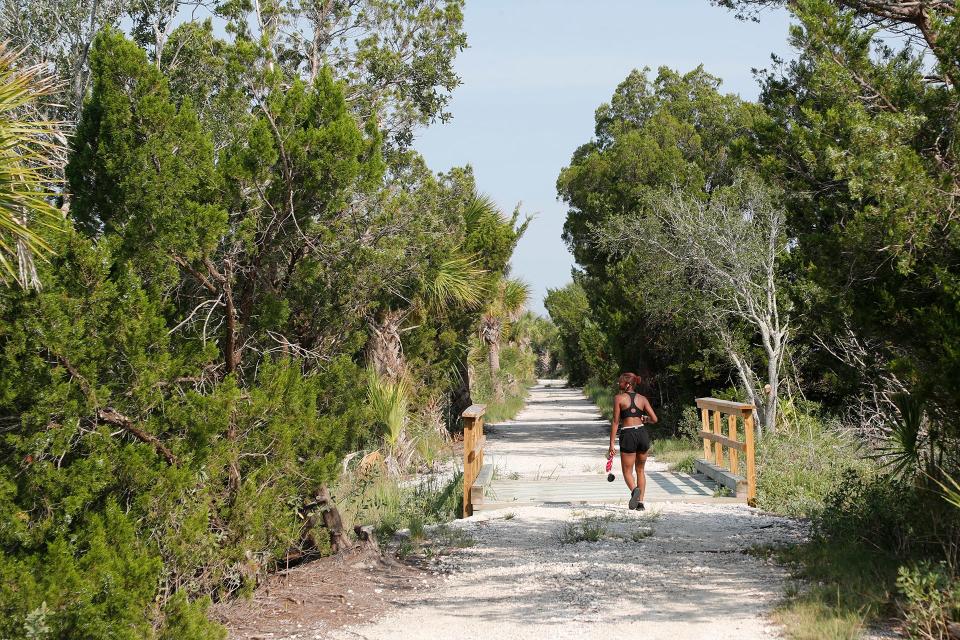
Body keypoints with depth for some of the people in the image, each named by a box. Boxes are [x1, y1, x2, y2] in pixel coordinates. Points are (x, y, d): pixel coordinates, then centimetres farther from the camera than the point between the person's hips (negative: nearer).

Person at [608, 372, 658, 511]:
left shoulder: (618, 398, -2)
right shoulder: (642, 399, 8)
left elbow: (615, 422, -4)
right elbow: (654, 419, 2)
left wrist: (611, 444, -3)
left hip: (628, 434, -4)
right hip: (643, 434, 4)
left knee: (627, 472, 6)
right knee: (640, 470, 19)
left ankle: (634, 490, -25)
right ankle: (640, 502, 14)